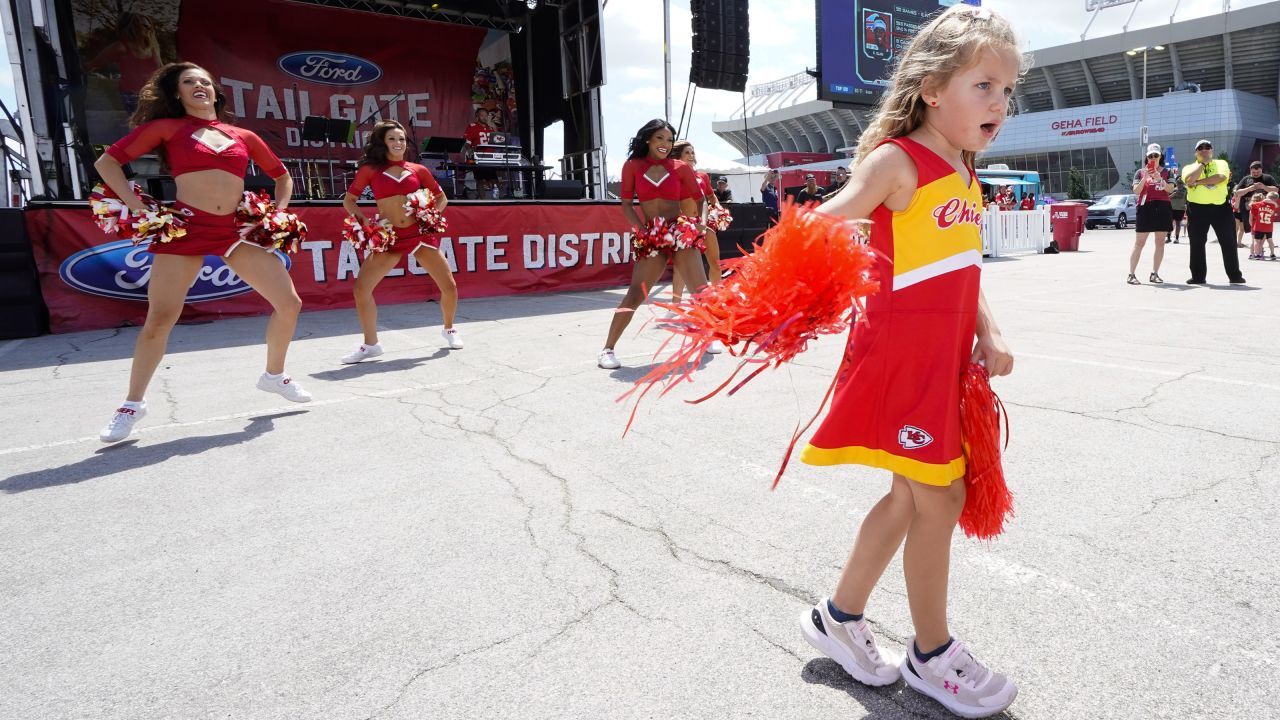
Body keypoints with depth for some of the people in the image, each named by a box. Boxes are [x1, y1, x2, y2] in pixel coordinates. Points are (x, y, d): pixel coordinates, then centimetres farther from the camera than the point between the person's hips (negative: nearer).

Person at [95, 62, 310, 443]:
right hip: (185, 227, -3)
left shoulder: (243, 136, 15)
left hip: (236, 230, 3)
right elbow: (107, 161, 6)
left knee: (289, 303, -3)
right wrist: (137, 206, -4)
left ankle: (274, 375, 19)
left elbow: (282, 176, 25)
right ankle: (133, 404, 12)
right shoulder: (167, 127, 7)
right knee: (159, 319, -5)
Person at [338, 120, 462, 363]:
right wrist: (363, 220, -8)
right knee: (361, 289, -12)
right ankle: (371, 344, 6)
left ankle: (449, 329, 26)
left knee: (449, 286, -2)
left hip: (420, 233, 1)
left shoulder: (418, 170, 7)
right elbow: (348, 200, 8)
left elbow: (441, 197, 16)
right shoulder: (370, 170, 4)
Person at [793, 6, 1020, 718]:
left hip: (947, 357, 9)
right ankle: (931, 653, 22)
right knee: (939, 497, 0)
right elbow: (823, 228, -23)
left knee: (912, 495, 14)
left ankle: (840, 616, 31)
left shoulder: (966, 175, 15)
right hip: (902, 352, -9)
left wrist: (990, 335, 6)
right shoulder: (897, 160, -11)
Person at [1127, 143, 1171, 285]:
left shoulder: (1166, 172, 11)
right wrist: (1145, 177, -16)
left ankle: (1154, 274, 8)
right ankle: (1131, 274, -5)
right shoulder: (1140, 172, 7)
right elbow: (1136, 191, -4)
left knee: (1160, 242, 3)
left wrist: (1159, 178, -18)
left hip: (1163, 208, 3)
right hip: (1146, 207, -3)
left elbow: (1170, 189, -3)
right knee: (1139, 243, -6)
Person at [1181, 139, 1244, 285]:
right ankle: (1198, 276, 11)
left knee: (1227, 242, 2)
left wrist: (1198, 182, -15)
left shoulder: (1221, 163, 9)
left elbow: (1221, 177, -13)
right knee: (1197, 243, 2)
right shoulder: (1189, 168, 8)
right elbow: (1190, 180, -16)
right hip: (1197, 208, 0)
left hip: (1220, 207, 0)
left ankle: (1235, 275, 10)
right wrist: (1203, 163, -8)